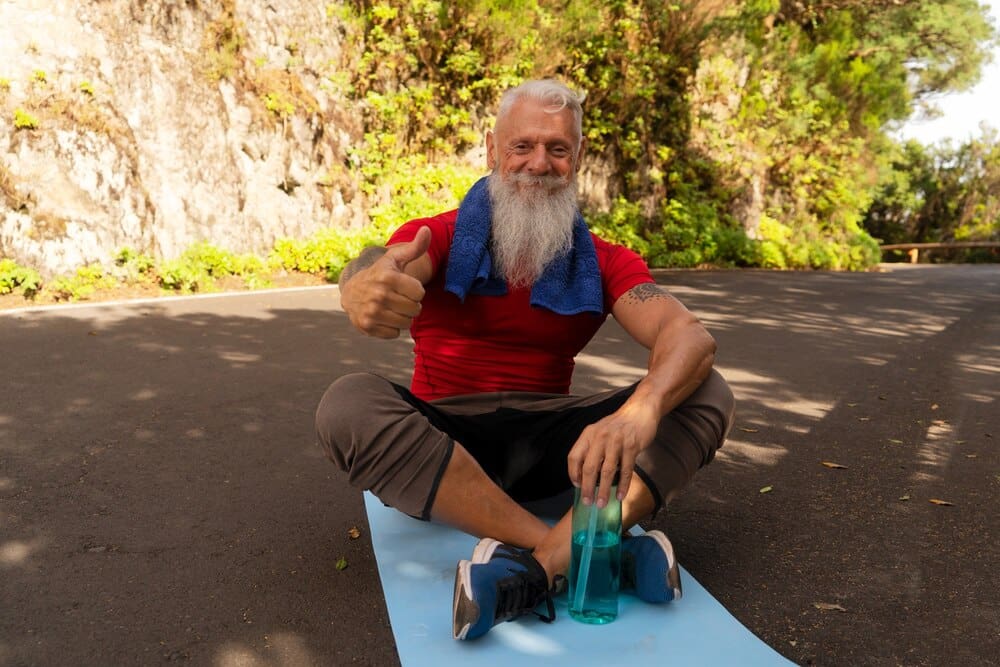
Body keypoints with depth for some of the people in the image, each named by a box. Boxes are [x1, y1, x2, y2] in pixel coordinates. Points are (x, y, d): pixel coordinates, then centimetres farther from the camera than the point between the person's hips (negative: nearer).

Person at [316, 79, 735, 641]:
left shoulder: (603, 263, 2)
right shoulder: (440, 237, -2)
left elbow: (690, 336, -15)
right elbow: (381, 268, -25)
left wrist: (639, 411, -39)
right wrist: (365, 287, -52)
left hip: (550, 446, 2)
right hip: (443, 444, -1)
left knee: (707, 393, -15)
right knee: (349, 406, -31)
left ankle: (541, 563, -35)